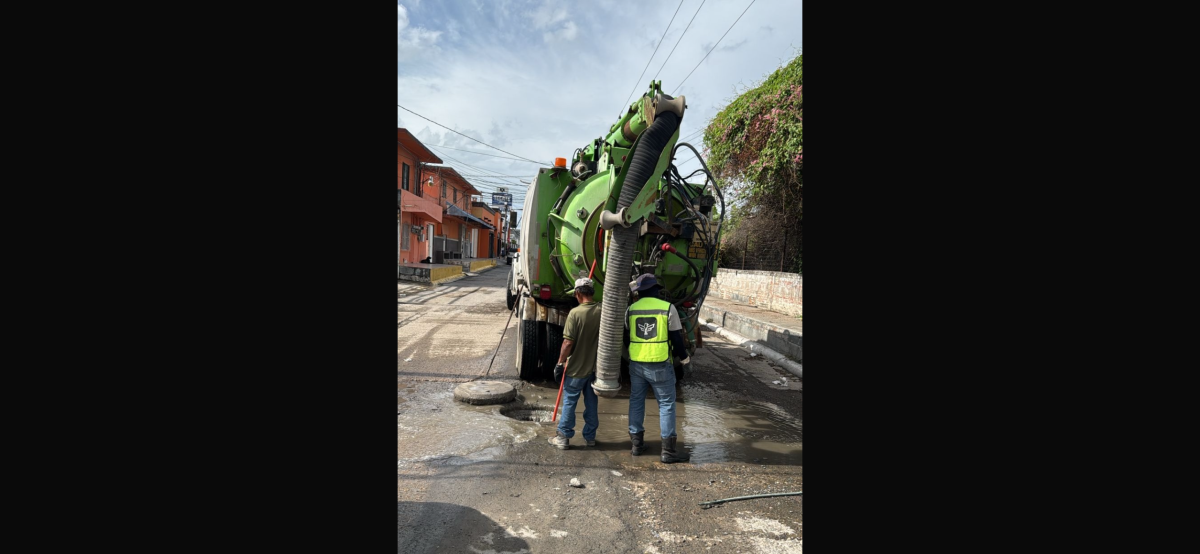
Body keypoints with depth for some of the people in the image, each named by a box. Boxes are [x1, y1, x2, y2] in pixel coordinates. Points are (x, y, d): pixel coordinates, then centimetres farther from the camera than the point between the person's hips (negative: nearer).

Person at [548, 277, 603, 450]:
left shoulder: (575, 313, -19)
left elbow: (568, 343, -19)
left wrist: (560, 363, -8)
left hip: (576, 368, -5)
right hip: (596, 367, 5)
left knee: (569, 403, 8)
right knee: (591, 403, 16)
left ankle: (564, 437, 16)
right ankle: (590, 437, 26)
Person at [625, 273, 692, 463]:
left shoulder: (630, 309, 2)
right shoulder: (668, 308, -8)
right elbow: (677, 339, -7)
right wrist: (686, 361, 5)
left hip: (636, 364, 3)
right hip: (660, 365, -3)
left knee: (636, 402, 17)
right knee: (666, 405, 6)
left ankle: (636, 443, 24)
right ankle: (668, 450, 9)